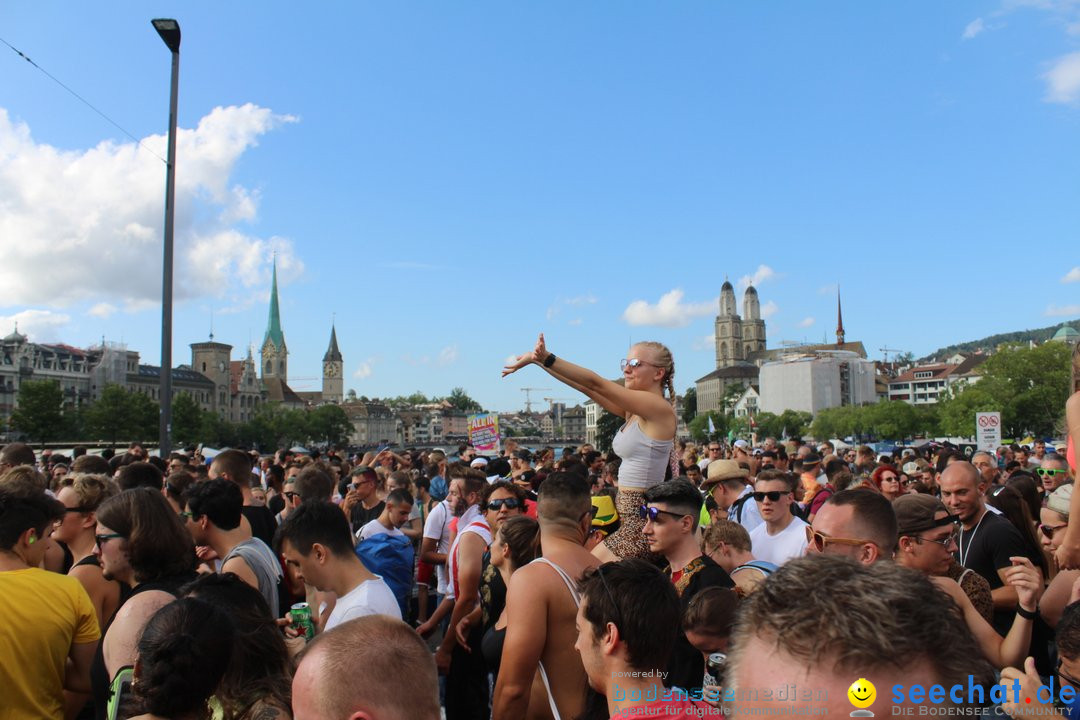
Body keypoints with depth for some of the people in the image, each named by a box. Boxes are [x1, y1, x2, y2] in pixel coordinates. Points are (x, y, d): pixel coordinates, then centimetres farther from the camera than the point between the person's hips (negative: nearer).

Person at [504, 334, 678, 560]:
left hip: (641, 521, -9)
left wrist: (545, 358, -19)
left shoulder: (660, 408, -15)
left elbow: (596, 384, -18)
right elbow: (588, 388, 7)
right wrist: (543, 361, 0)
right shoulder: (633, 412, 10)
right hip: (630, 518, 9)